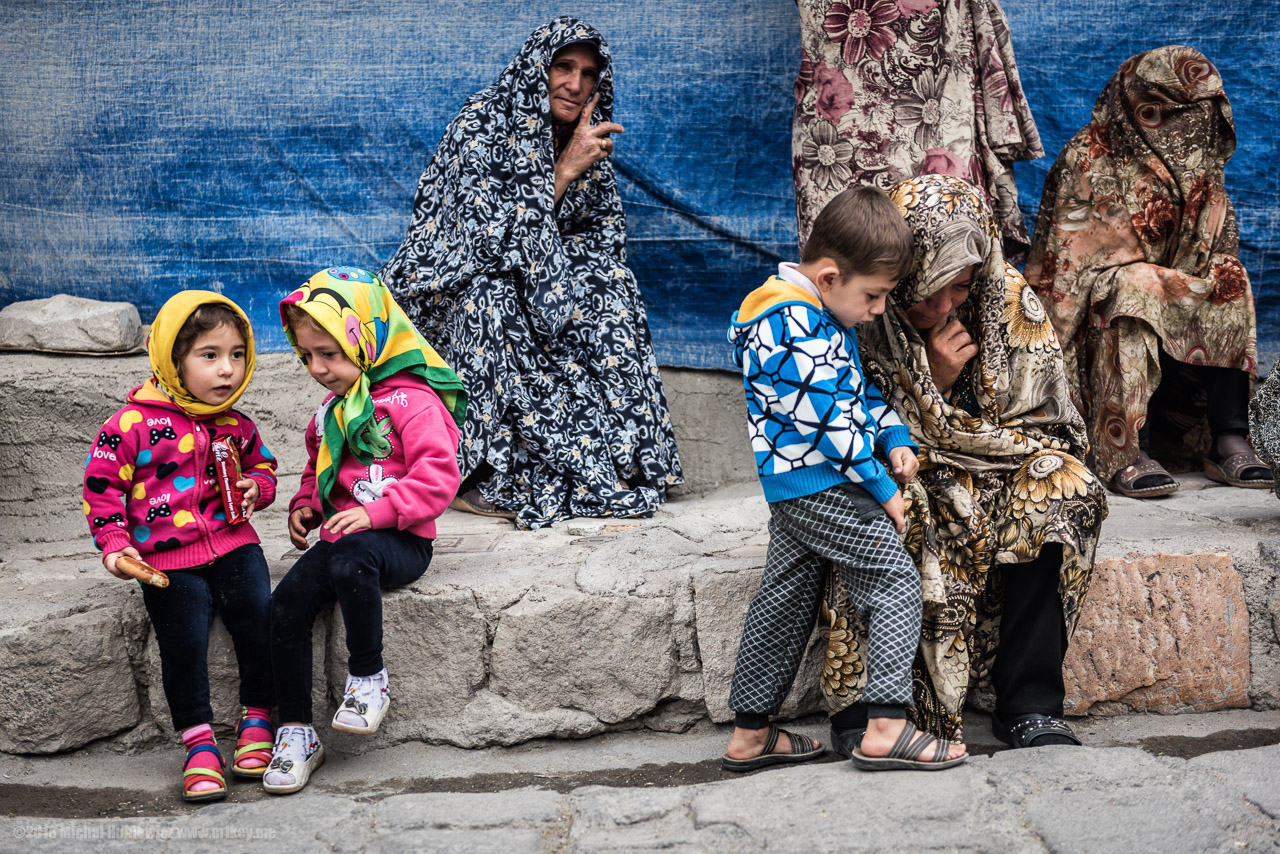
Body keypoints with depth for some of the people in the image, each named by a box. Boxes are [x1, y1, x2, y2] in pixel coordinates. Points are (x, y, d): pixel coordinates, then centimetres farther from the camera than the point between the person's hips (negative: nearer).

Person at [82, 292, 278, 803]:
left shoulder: (236, 425, 7)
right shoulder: (135, 423, -8)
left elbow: (261, 465, 25)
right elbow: (102, 483, -2)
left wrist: (257, 487, 2)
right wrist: (115, 544, -8)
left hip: (233, 544, 3)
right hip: (168, 559, -3)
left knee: (259, 622, -12)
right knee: (183, 643, -10)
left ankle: (257, 718, 7)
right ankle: (198, 741, 5)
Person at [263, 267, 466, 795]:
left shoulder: (410, 399, -9)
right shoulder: (332, 409, 18)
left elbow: (438, 475, -18)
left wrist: (377, 511, -25)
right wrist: (304, 507, 13)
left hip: (399, 540, -7)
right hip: (341, 536, 7)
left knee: (350, 559, -39)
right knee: (287, 602, -16)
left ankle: (369, 677, -17)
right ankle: (296, 732, -7)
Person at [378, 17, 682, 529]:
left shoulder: (584, 141, 1)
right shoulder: (481, 126, -19)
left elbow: (606, 235, 2)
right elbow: (497, 240, -28)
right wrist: (565, 170, -29)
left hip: (530, 287, 6)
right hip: (451, 288, -6)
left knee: (606, 287, -18)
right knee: (491, 299, -36)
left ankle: (618, 457, -11)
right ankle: (477, 475, -29)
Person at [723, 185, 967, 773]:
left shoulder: (821, 314, 13)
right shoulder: (797, 329, -22)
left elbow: (860, 388, 22)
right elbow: (830, 420, -22)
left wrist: (894, 440, 7)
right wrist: (885, 490, -15)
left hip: (792, 488, 11)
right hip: (821, 487, -11)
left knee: (786, 598, 13)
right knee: (896, 581, -6)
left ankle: (750, 734, 20)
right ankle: (886, 728, -8)